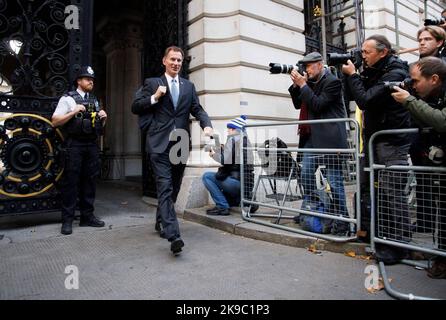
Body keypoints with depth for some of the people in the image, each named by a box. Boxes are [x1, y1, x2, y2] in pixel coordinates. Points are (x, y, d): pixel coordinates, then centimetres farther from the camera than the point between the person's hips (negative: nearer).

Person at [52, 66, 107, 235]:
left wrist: (103, 118, 2)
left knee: (90, 181, 8)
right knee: (71, 182, -2)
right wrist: (73, 112, -15)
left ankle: (87, 216, 17)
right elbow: (55, 121, -5)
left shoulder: (94, 101, 18)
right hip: (74, 145, -5)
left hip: (92, 144, 5)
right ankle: (67, 220, 5)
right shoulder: (68, 99, 1)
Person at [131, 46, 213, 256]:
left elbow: (198, 110, 8)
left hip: (181, 144, 4)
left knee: (173, 188, 13)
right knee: (165, 188, -12)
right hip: (160, 144, -4)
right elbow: (135, 108, 5)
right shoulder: (152, 83, 9)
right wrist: (154, 97, -9)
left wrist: (207, 125, -11)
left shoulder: (189, 86, 17)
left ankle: (161, 222, 35)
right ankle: (173, 235, -17)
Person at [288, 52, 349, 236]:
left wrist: (303, 85, -13)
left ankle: (342, 221, 5)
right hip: (311, 137, 8)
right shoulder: (310, 83, 15)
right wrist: (296, 85, 4)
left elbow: (318, 105, -17)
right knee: (306, 174, 8)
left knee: (335, 180, -4)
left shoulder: (333, 82, -7)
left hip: (330, 138, -8)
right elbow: (298, 104, 16)